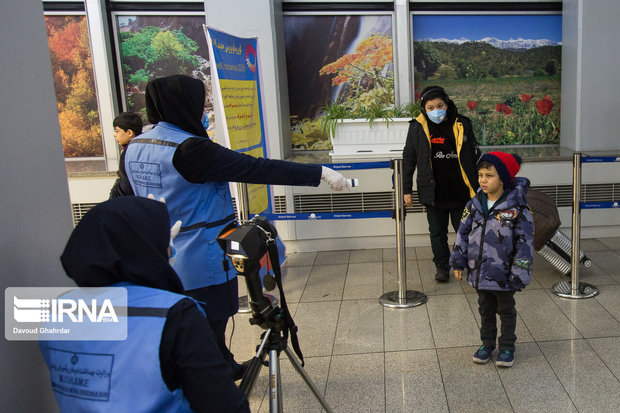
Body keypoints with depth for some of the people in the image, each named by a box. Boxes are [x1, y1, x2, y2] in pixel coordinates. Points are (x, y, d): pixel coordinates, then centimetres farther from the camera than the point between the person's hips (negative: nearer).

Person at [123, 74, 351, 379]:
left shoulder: (135, 147, 3)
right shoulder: (190, 150, -22)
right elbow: (258, 169, -25)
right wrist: (320, 173, -22)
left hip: (163, 263, 9)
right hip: (201, 265, -8)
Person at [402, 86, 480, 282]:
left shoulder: (462, 125, -1)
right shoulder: (418, 128, -2)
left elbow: (475, 157, 8)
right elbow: (408, 160, 3)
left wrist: (478, 188, 8)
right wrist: (406, 190, 2)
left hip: (460, 192, 0)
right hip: (433, 193, 0)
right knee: (437, 233, 12)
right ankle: (442, 266, 29)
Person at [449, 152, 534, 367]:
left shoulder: (516, 209, -16)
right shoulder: (474, 205, -2)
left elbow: (525, 243, -13)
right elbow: (463, 233, 7)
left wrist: (520, 275, -14)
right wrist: (458, 262, 6)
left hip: (503, 274, -4)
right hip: (479, 272, 4)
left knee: (506, 311, 14)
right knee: (485, 309, 19)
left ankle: (507, 346, 32)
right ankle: (487, 343, 37)